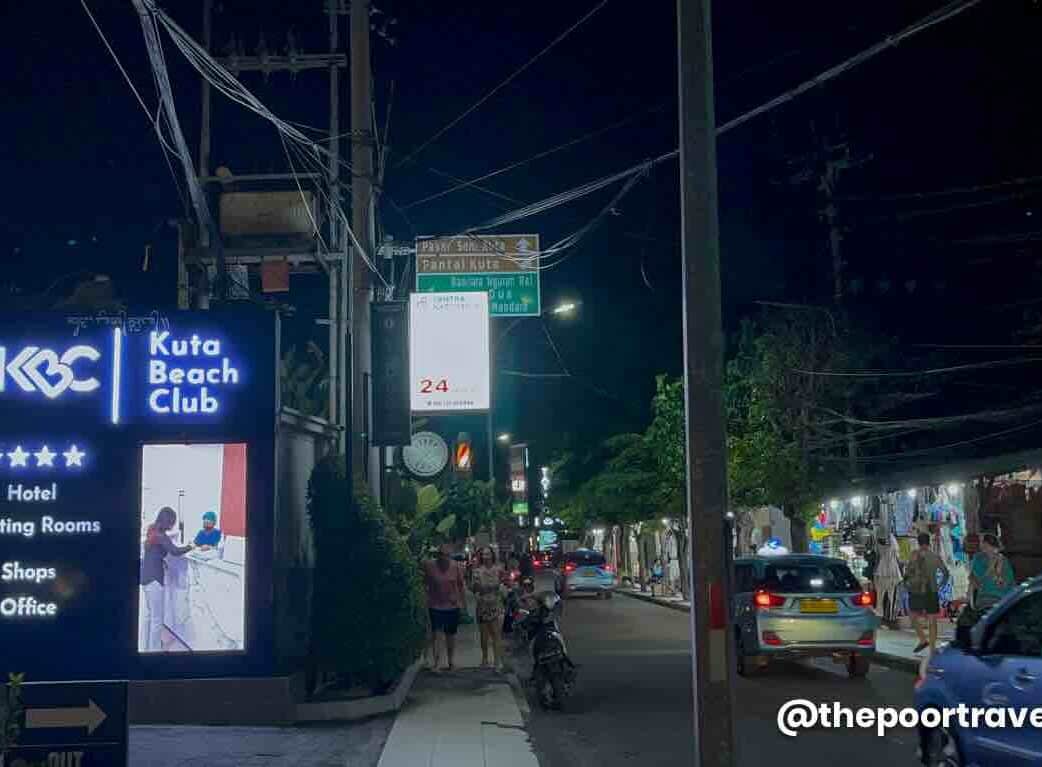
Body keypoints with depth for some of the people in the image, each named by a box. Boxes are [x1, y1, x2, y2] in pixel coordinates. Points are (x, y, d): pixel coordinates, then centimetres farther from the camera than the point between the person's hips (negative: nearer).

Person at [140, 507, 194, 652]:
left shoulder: (153, 531, 9)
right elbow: (175, 551, -29)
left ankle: (149, 645, 31)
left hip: (146, 576, 10)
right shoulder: (161, 536, -17)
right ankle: (154, 649, 1)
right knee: (157, 618, -2)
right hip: (153, 578, -10)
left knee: (150, 614, 21)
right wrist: (190, 547, -14)